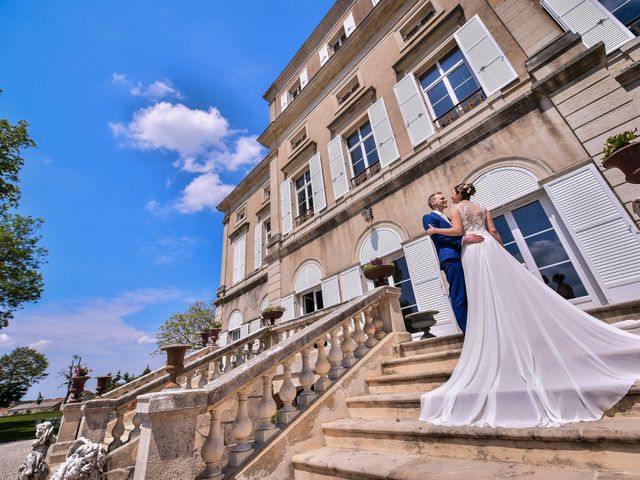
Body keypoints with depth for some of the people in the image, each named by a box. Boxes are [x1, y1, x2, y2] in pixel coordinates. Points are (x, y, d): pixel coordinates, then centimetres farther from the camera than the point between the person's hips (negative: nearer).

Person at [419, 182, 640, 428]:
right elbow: (493, 230, 15)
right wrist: (502, 251, 17)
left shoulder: (456, 209, 8)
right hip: (489, 245, 5)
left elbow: (458, 231, -6)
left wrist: (435, 230, 5)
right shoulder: (482, 208, 23)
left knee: (486, 299, -6)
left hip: (471, 249, -5)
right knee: (512, 288, 1)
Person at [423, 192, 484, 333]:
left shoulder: (448, 219, 32)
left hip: (462, 256, 8)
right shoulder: (429, 217, 6)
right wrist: (463, 239, -19)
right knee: (459, 297, -10)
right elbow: (438, 236, -9)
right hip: (450, 257, -8)